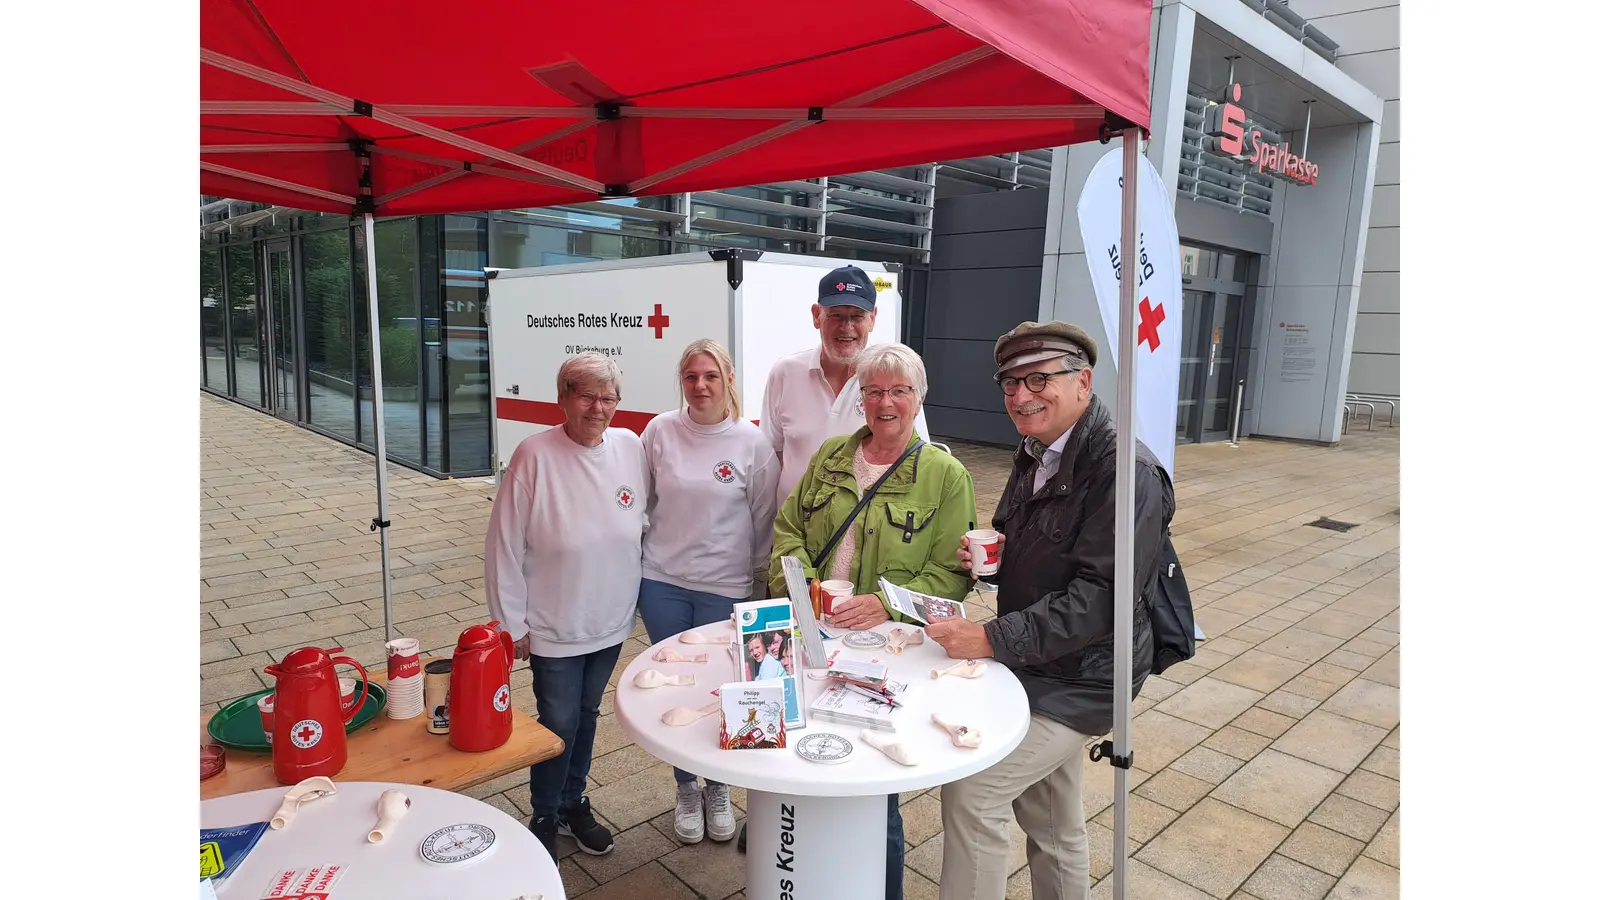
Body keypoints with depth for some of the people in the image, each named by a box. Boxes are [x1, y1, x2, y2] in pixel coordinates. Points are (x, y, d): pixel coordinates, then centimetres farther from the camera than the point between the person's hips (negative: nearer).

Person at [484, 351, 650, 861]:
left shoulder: (631, 448, -7)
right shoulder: (535, 457, -20)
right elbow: (504, 547, -14)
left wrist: (630, 593, 9)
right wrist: (512, 625, -10)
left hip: (610, 622, 4)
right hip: (554, 627, -4)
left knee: (586, 715, 21)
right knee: (559, 723, 8)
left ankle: (573, 803, 44)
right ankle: (545, 818, 35)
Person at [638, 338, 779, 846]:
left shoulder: (751, 442, -7)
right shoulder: (660, 431, -3)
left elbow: (764, 520, 0)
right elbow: (641, 502, 6)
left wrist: (761, 584, 3)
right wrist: (634, 564, 8)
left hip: (726, 586, -1)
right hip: (663, 582, 2)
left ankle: (718, 789, 34)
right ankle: (686, 790, 35)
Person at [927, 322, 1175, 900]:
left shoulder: (1127, 473, -23)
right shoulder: (1036, 454, 4)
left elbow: (1100, 597, -28)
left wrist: (991, 640, -30)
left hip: (1079, 678, -8)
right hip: (1039, 666, 8)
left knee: (970, 792, -8)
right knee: (1053, 826, 21)